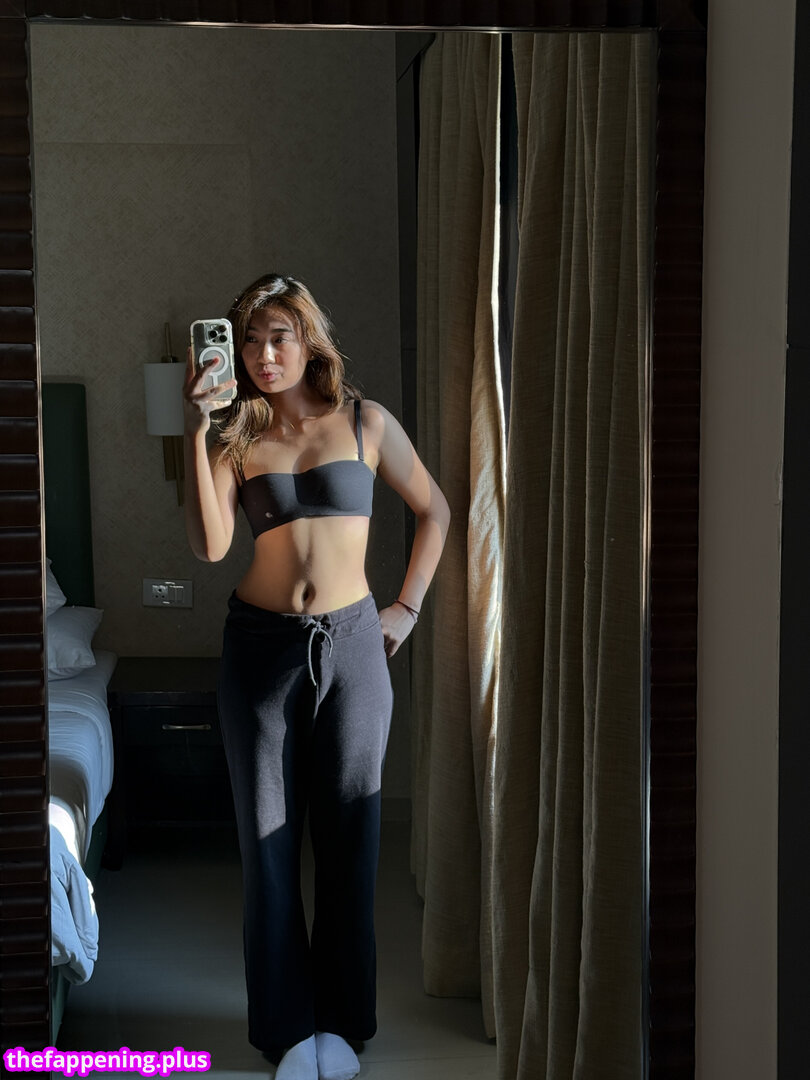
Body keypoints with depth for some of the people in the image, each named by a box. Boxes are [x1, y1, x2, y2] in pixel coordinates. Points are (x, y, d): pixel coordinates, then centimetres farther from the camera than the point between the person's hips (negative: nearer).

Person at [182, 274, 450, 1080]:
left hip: (351, 642, 0)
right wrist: (196, 433, -17)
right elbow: (209, 545, -12)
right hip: (260, 644, 1)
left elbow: (434, 510, 11)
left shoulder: (364, 422, 2)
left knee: (348, 833, 6)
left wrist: (407, 606, 6)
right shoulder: (237, 435, 2)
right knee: (268, 836, 4)